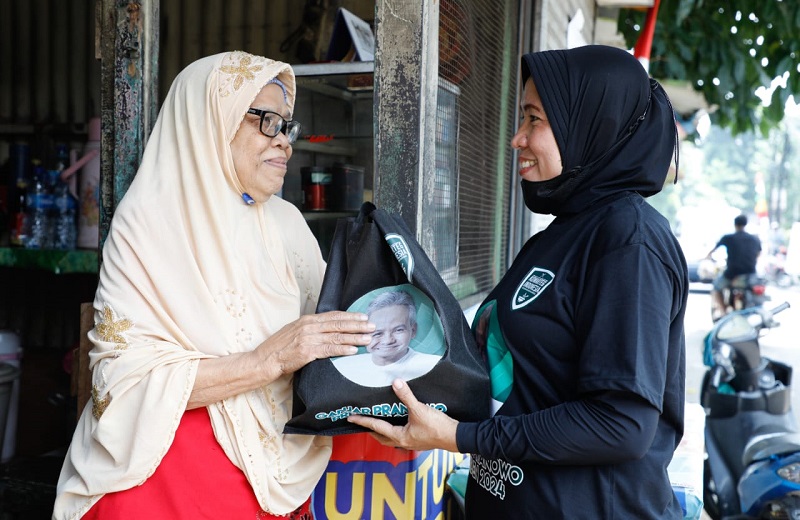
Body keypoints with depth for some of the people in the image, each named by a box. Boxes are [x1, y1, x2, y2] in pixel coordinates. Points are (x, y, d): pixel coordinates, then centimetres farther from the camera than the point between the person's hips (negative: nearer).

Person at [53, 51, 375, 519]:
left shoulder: (288, 223, 2)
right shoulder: (149, 223, -12)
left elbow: (320, 335, 7)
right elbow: (125, 380, -19)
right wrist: (269, 359, -26)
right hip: (168, 482, -5)